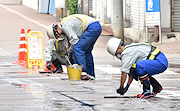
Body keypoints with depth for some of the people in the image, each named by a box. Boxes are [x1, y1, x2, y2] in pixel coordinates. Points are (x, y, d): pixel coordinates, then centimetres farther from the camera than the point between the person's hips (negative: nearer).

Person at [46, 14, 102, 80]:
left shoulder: (65, 25, -10)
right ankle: (91, 75, 21)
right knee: (87, 51, 18)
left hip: (92, 27, -10)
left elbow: (74, 39, -12)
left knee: (77, 48, -10)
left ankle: (82, 74, -13)